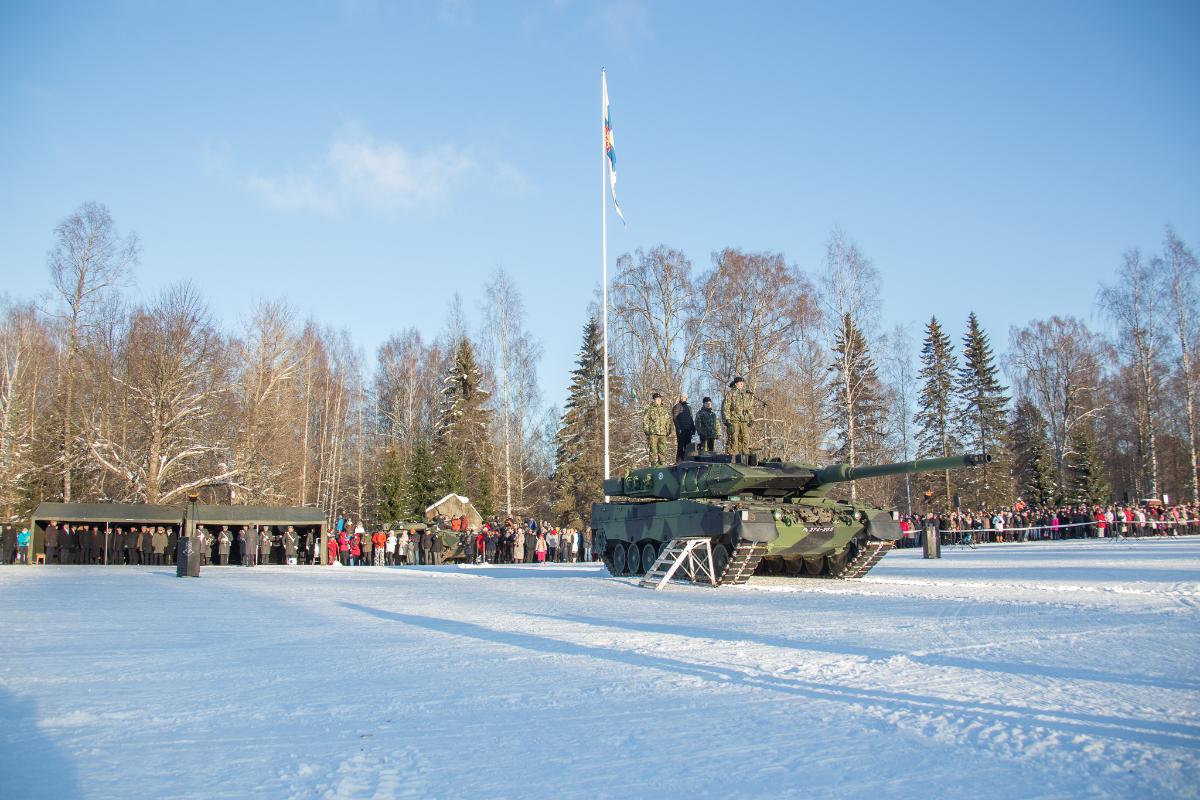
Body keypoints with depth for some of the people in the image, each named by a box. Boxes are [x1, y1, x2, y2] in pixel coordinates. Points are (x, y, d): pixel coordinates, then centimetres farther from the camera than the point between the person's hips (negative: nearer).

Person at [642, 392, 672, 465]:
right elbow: (645, 420, 0)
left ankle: (663, 463, 12)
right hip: (653, 433, -4)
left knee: (663, 450, 5)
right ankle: (653, 464, -5)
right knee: (653, 449, -6)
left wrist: (668, 431, 14)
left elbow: (668, 421, 23)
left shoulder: (664, 410, 18)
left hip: (663, 433, 4)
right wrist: (646, 430, -7)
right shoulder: (649, 409, 4)